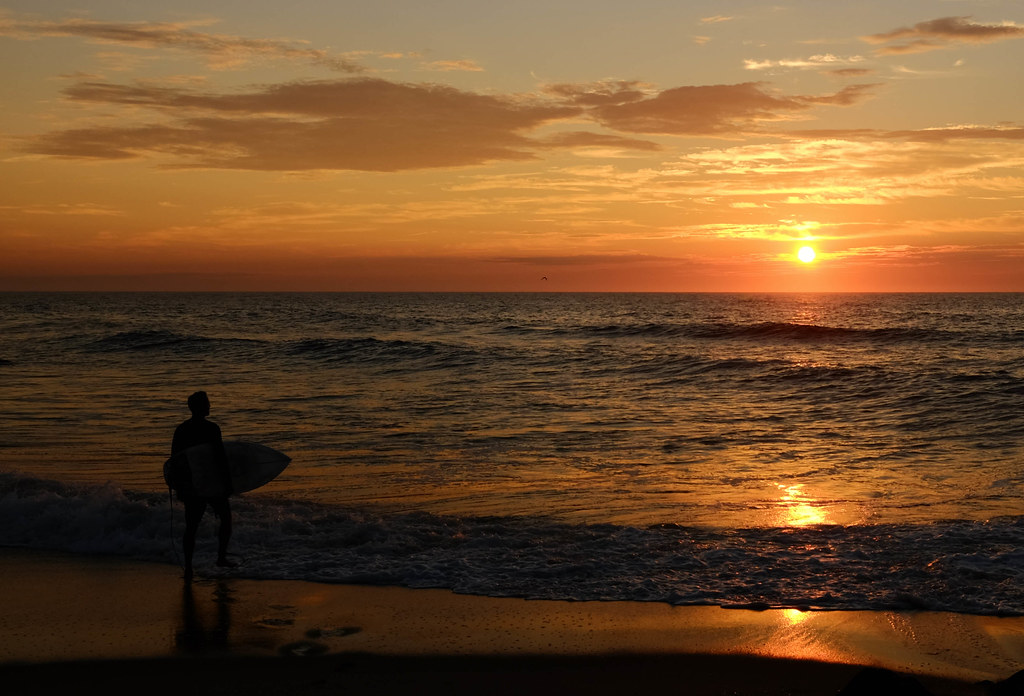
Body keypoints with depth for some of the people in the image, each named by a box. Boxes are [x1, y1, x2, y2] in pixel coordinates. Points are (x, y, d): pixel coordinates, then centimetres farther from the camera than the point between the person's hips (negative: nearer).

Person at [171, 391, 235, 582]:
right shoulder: (211, 428, -13)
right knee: (225, 517, 16)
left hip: (189, 484, 4)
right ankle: (221, 556, 17)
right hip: (211, 482, -4)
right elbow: (221, 457, -14)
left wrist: (177, 487, 14)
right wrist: (228, 482, -6)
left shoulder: (181, 430, 2)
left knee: (191, 527, 7)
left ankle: (188, 568, 3)